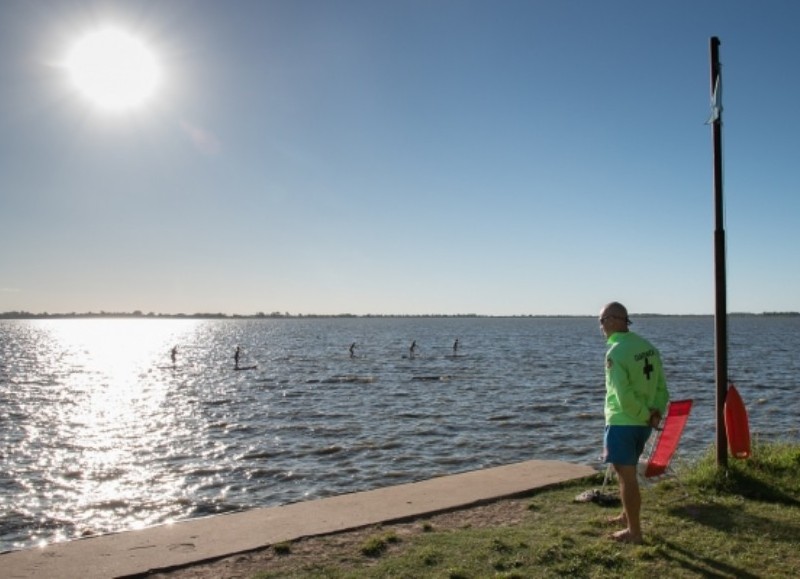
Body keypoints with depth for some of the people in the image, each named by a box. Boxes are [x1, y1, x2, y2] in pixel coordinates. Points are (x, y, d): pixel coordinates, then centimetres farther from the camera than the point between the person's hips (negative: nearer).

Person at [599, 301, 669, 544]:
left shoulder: (615, 352, -19)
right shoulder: (649, 347, 6)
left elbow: (624, 397, -22)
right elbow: (662, 387, 7)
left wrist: (646, 415, -10)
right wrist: (657, 411, -2)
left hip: (622, 423, -8)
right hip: (643, 423, 8)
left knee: (626, 476, 2)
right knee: (628, 471, 23)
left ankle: (634, 531, 10)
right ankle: (627, 516, 37)